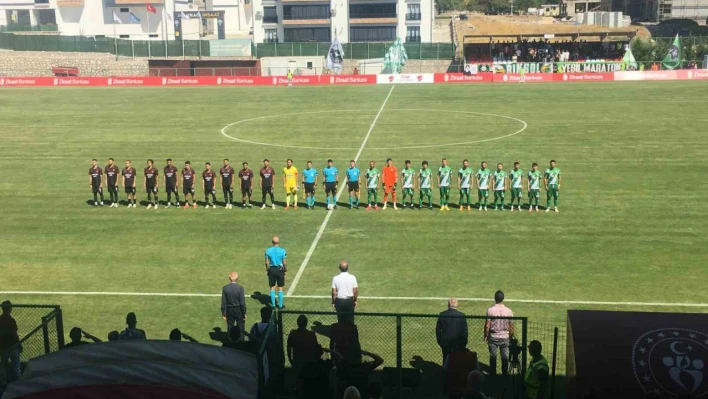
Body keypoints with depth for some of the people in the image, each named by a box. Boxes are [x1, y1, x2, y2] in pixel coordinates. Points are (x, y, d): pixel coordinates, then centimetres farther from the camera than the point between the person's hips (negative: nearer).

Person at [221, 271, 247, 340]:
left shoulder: (225, 288, -9)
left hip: (229, 310, 2)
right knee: (241, 327, 14)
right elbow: (242, 302, -14)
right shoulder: (240, 288, -18)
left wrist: (223, 313, 5)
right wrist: (244, 313, -3)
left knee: (230, 327, 14)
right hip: (239, 310, -2)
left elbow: (223, 302, -4)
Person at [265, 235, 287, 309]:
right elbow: (285, 263, -9)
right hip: (280, 270, -1)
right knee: (280, 288, 9)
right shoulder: (282, 251, -13)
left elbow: (267, 262, -3)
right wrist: (285, 270, 6)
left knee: (272, 288, 12)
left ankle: (273, 305, 16)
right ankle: (280, 305, 15)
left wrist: (267, 270, 12)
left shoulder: (268, 251, -8)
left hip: (272, 270, 1)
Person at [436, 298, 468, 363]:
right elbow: (465, 330, -7)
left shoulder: (442, 315, -6)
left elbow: (438, 329, 0)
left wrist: (439, 341, 11)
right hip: (458, 343, -1)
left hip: (445, 342, 1)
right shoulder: (461, 315, -10)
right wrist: (464, 343, 4)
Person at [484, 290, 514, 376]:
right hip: (505, 337, 1)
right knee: (505, 357, 12)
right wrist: (511, 335, 14)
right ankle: (504, 374, 19)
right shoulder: (508, 311, -8)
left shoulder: (490, 310, -13)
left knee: (493, 357, 9)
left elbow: (487, 325, -9)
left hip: (493, 337, -1)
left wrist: (485, 336, 5)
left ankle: (493, 375, 16)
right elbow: (511, 326, -1)